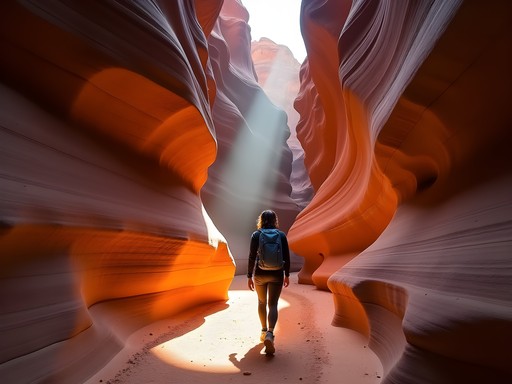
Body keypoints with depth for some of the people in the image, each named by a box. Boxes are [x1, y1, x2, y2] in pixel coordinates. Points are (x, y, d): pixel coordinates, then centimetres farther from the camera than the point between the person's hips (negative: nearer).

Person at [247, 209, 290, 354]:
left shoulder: (256, 235, -5)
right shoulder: (281, 235, -2)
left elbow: (252, 257, -7)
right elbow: (286, 257, -1)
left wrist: (249, 276, 0)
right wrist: (287, 275, 10)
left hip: (260, 274, 0)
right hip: (276, 274, 0)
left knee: (262, 302, 20)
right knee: (273, 305, 2)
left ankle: (264, 331, 31)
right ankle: (270, 333, -18)